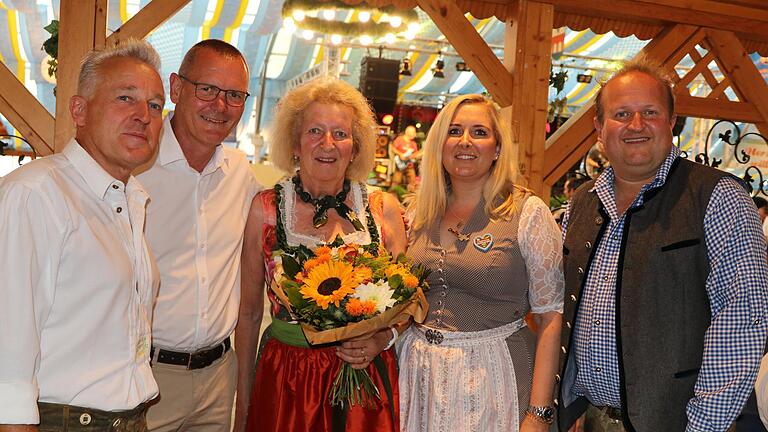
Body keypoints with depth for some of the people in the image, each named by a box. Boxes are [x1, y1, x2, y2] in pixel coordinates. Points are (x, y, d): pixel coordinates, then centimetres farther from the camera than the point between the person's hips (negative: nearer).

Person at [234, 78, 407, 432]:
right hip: (286, 380, -1)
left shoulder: (384, 208, -2)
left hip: (367, 376, 1)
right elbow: (249, 311, 2)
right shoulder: (265, 209, -4)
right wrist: (242, 403, 4)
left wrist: (383, 338, -13)